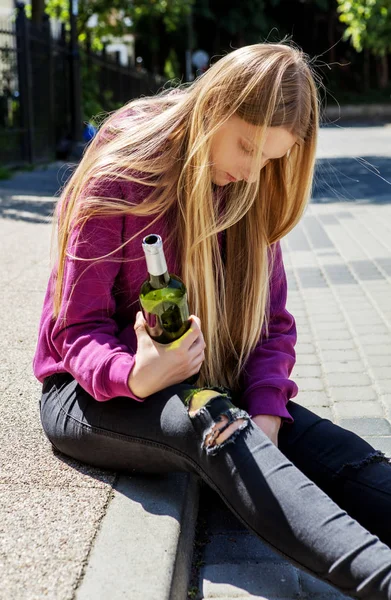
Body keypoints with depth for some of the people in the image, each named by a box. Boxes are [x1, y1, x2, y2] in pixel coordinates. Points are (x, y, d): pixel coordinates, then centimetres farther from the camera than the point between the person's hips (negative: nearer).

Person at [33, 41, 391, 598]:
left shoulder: (252, 193, 2)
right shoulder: (115, 181, -14)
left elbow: (273, 321, 2)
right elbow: (78, 331, -13)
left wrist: (265, 411, -17)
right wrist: (136, 376, -36)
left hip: (205, 389, 5)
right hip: (93, 393, -5)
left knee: (340, 452, -23)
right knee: (214, 423, -39)